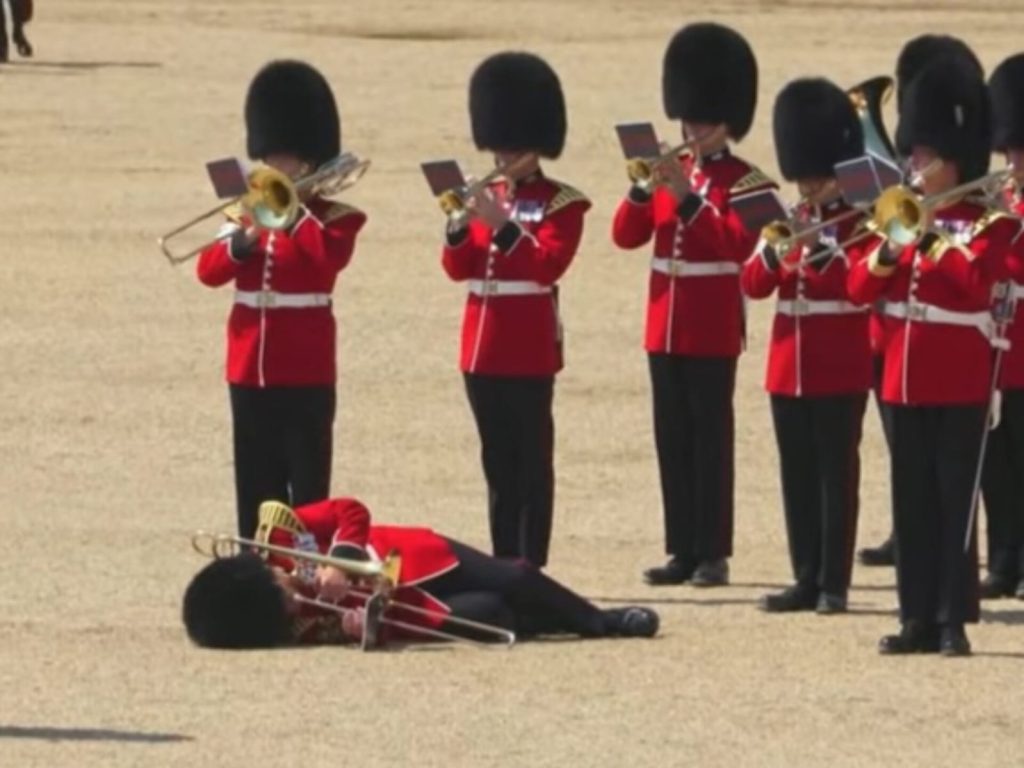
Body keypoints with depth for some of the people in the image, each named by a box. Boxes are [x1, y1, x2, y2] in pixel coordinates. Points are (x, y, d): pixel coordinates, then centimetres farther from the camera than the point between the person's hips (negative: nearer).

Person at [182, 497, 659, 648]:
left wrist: (342, 560, -30)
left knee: (514, 580, 0)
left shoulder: (275, 538, -23)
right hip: (401, 602, -4)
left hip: (412, 557, 4)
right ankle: (601, 628, 16)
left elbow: (352, 512, -16)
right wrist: (359, 624, -47)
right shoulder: (300, 625, -28)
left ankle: (599, 621, 32)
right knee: (491, 616, -15)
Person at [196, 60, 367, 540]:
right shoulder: (251, 208, 13)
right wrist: (242, 241, -15)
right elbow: (209, 271, 3)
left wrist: (292, 207, -18)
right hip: (250, 368, 5)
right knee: (256, 481, 8)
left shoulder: (333, 215, -1)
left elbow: (331, 257, -23)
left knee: (307, 481, -2)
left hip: (305, 371, -5)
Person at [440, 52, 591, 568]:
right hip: (483, 347, 6)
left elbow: (548, 264, -16)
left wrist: (503, 225, -23)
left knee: (532, 461, -5)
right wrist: (459, 227, -9)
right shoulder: (487, 198, 15)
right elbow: (458, 269, 10)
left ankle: (532, 564, -5)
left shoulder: (561, 203, -3)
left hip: (529, 349, -6)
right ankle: (503, 560, 14)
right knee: (497, 461, 10)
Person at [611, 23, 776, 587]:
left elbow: (737, 245, -18)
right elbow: (626, 235, 6)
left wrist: (689, 197, -23)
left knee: (710, 438, -4)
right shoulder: (670, 174, 13)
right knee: (672, 439, 7)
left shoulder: (745, 182, -5)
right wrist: (643, 189, -11)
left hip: (712, 332, -6)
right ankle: (682, 551, 12)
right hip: (665, 326, 6)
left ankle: (713, 554, -2)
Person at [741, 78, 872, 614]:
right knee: (797, 476, 7)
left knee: (836, 474, -3)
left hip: (839, 370, -6)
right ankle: (806, 579, 12)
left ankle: (833, 583, -1)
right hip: (789, 365, 6)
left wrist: (824, 245, -22)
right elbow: (753, 285, 4)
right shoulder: (787, 223, 13)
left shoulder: (858, 225, -3)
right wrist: (775, 250, -14)